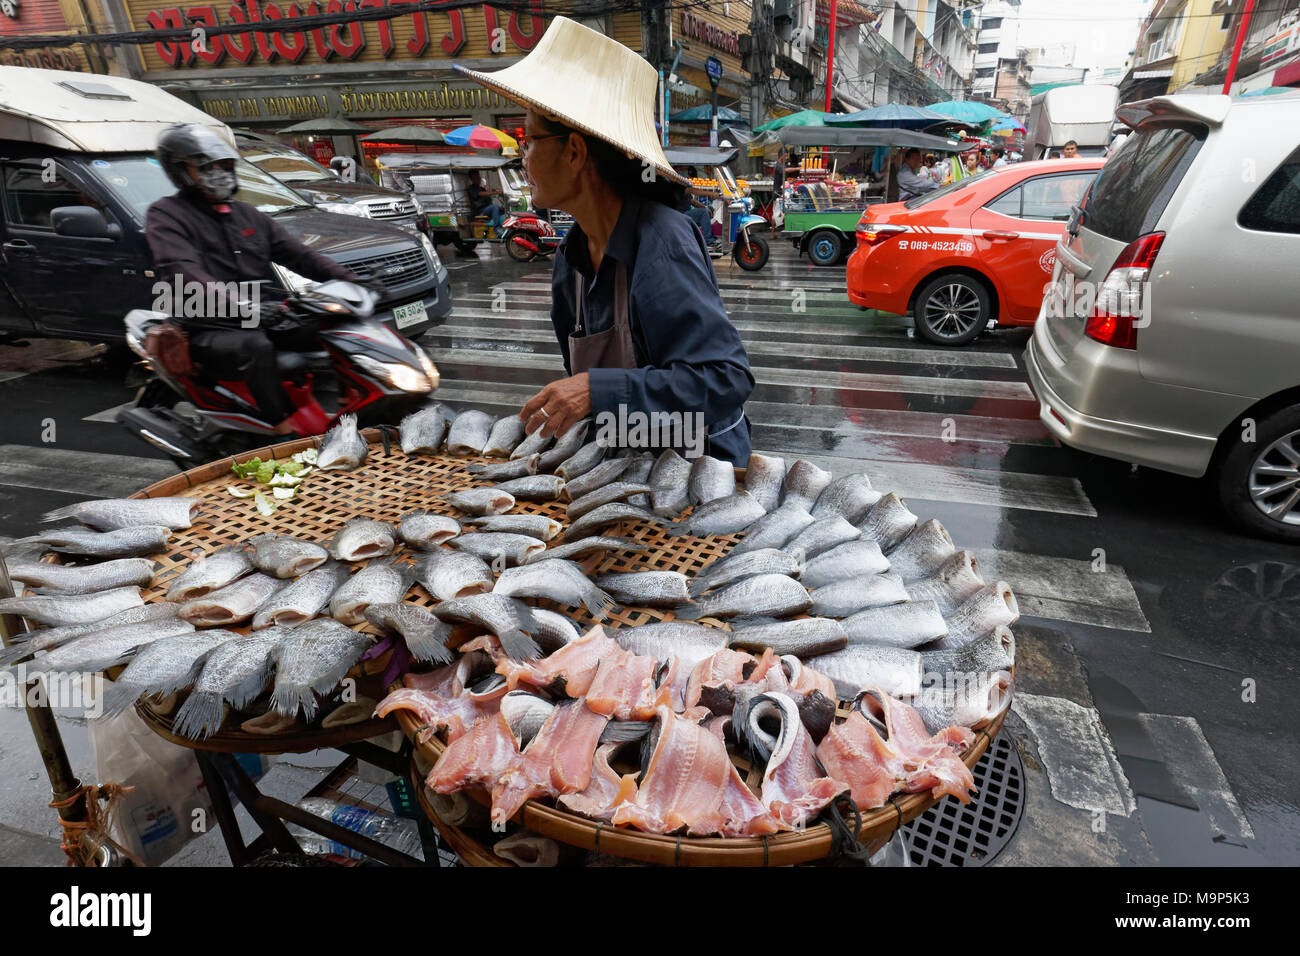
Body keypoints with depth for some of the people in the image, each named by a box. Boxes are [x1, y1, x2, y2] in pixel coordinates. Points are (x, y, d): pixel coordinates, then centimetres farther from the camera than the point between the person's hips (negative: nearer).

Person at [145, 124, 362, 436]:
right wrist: (239, 305, -37)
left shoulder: (249, 215, 20)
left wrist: (350, 278, -4)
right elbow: (185, 274, -19)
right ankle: (288, 429, -39)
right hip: (207, 331, -6)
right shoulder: (166, 215, 1)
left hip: (263, 321, 6)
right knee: (255, 346, -37)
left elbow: (299, 256, 13)